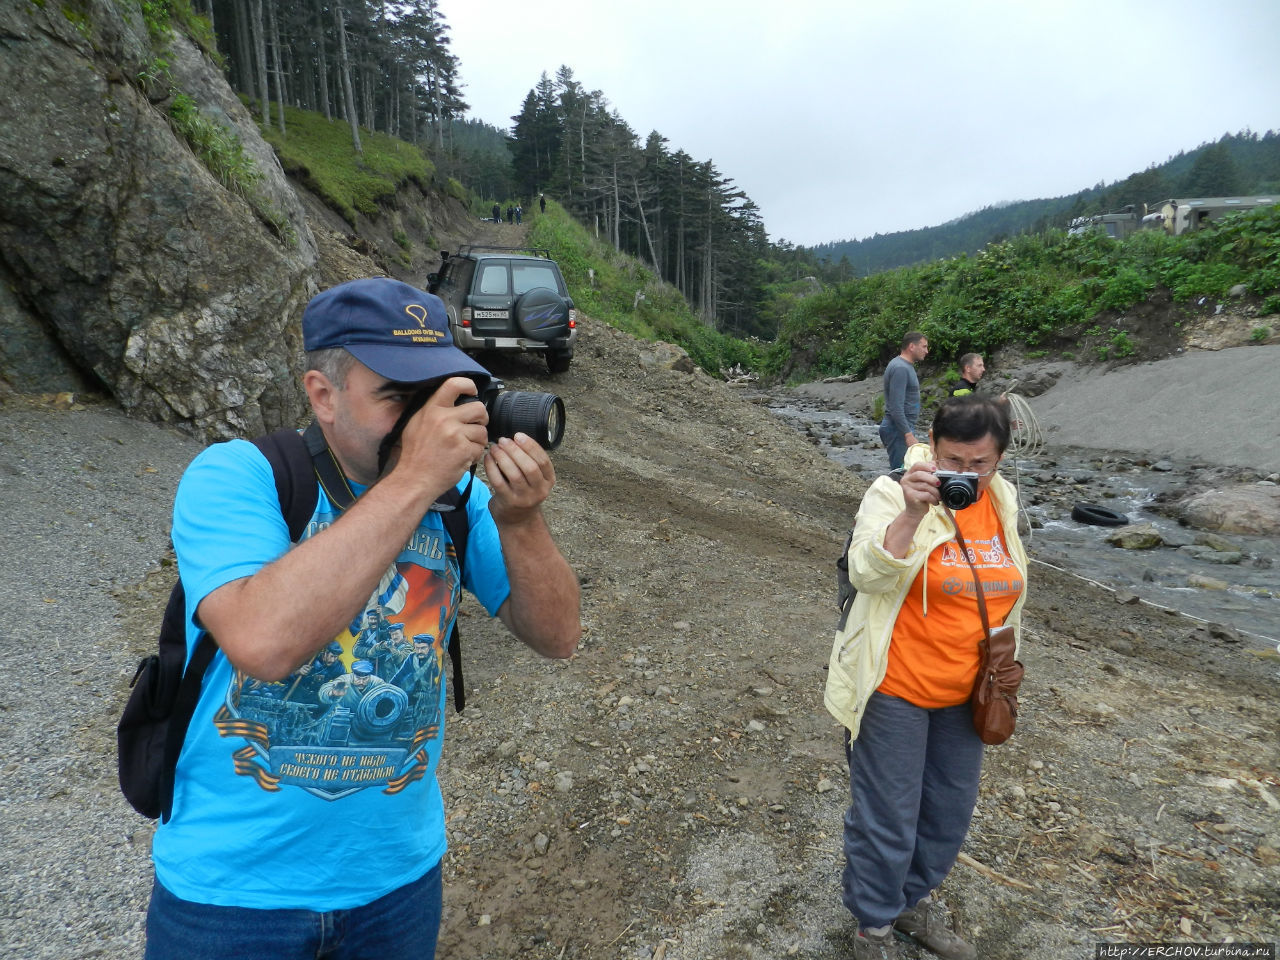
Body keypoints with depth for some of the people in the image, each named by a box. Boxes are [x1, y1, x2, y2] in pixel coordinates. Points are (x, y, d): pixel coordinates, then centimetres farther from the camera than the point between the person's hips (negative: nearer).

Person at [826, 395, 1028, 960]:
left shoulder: (1003, 502, 2)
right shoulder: (894, 493, -17)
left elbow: (1007, 588, 15)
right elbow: (868, 574, -31)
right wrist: (911, 514, -45)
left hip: (965, 694, 6)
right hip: (895, 690, -6)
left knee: (950, 812, 22)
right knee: (888, 818, 7)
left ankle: (915, 898, 49)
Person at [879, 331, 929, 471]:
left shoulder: (906, 366, 16)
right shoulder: (900, 368, -17)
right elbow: (896, 407, -23)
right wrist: (908, 434, -26)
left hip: (904, 427, 10)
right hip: (899, 429, -10)